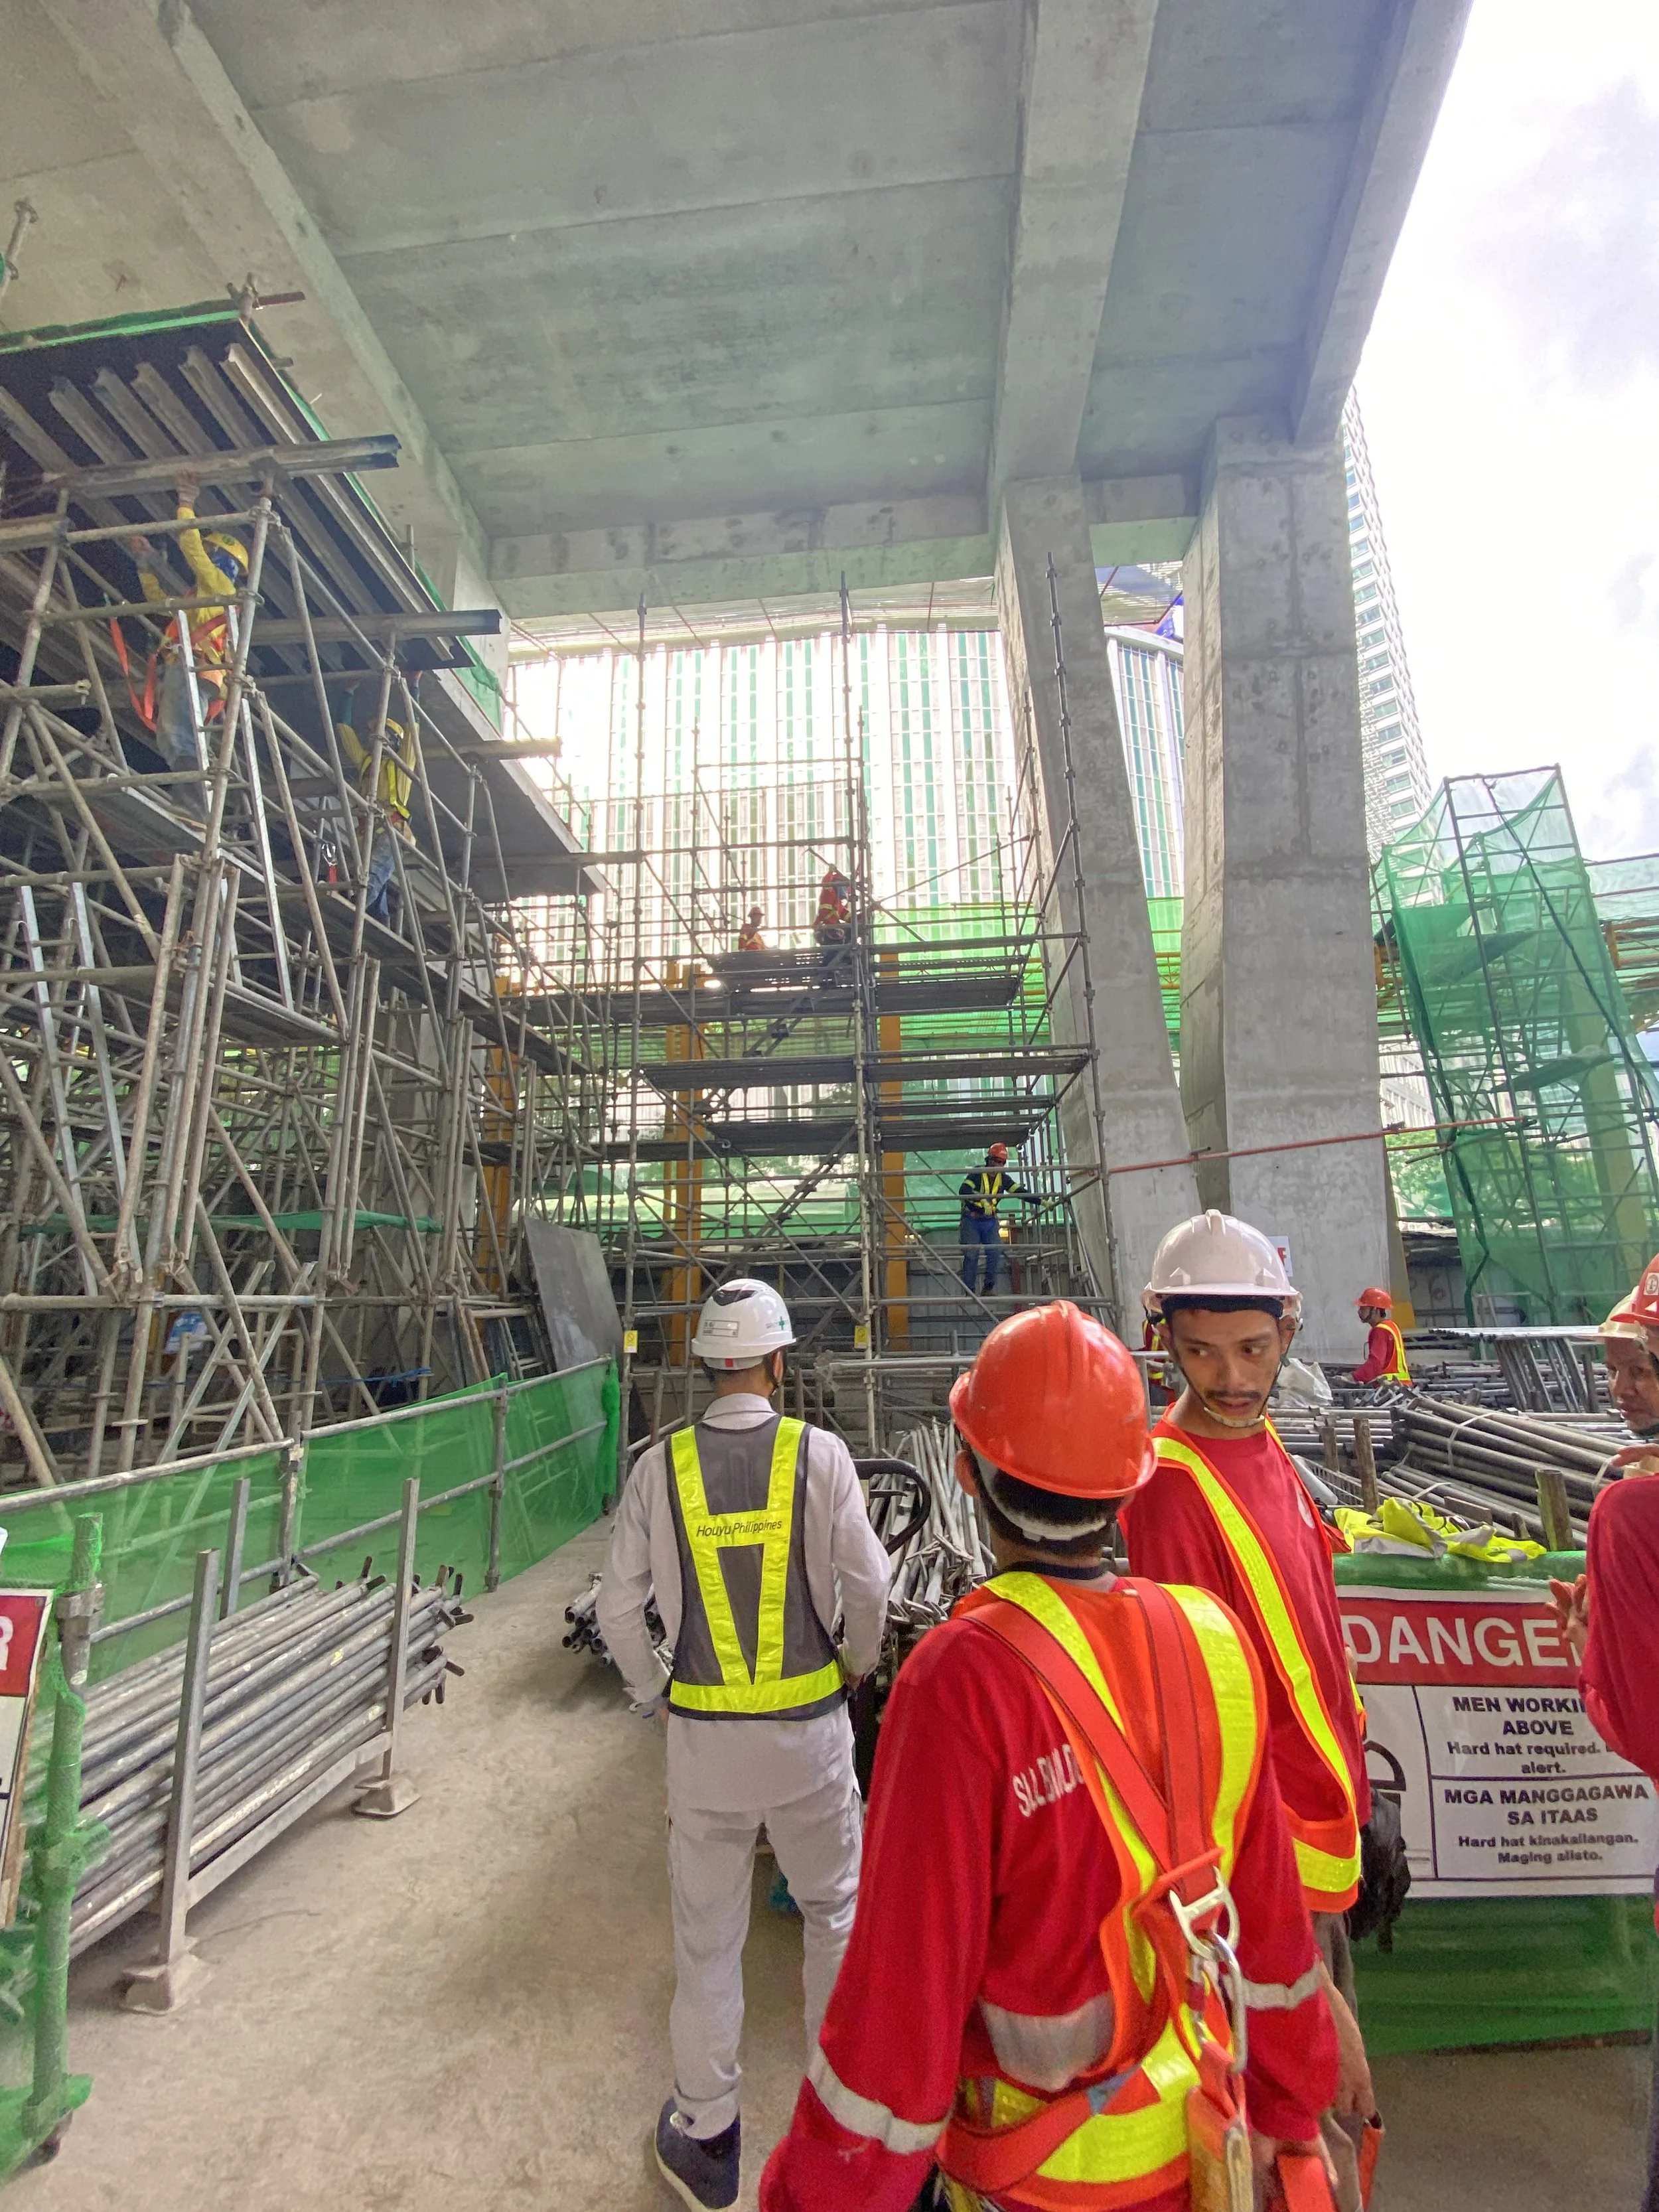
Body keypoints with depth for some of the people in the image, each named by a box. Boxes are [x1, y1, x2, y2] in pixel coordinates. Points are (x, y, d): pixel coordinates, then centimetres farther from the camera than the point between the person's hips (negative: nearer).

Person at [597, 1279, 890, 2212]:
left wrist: (653, 1693, 12)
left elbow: (621, 1608, -5)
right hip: (810, 1725, -1)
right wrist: (859, 1668, 10)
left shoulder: (660, 1464, -10)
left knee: (707, 1931, 21)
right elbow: (868, 1586, -9)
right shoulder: (819, 1453, -14)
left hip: (703, 1733, 1)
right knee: (836, 1906, 24)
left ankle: (707, 2136, 39)